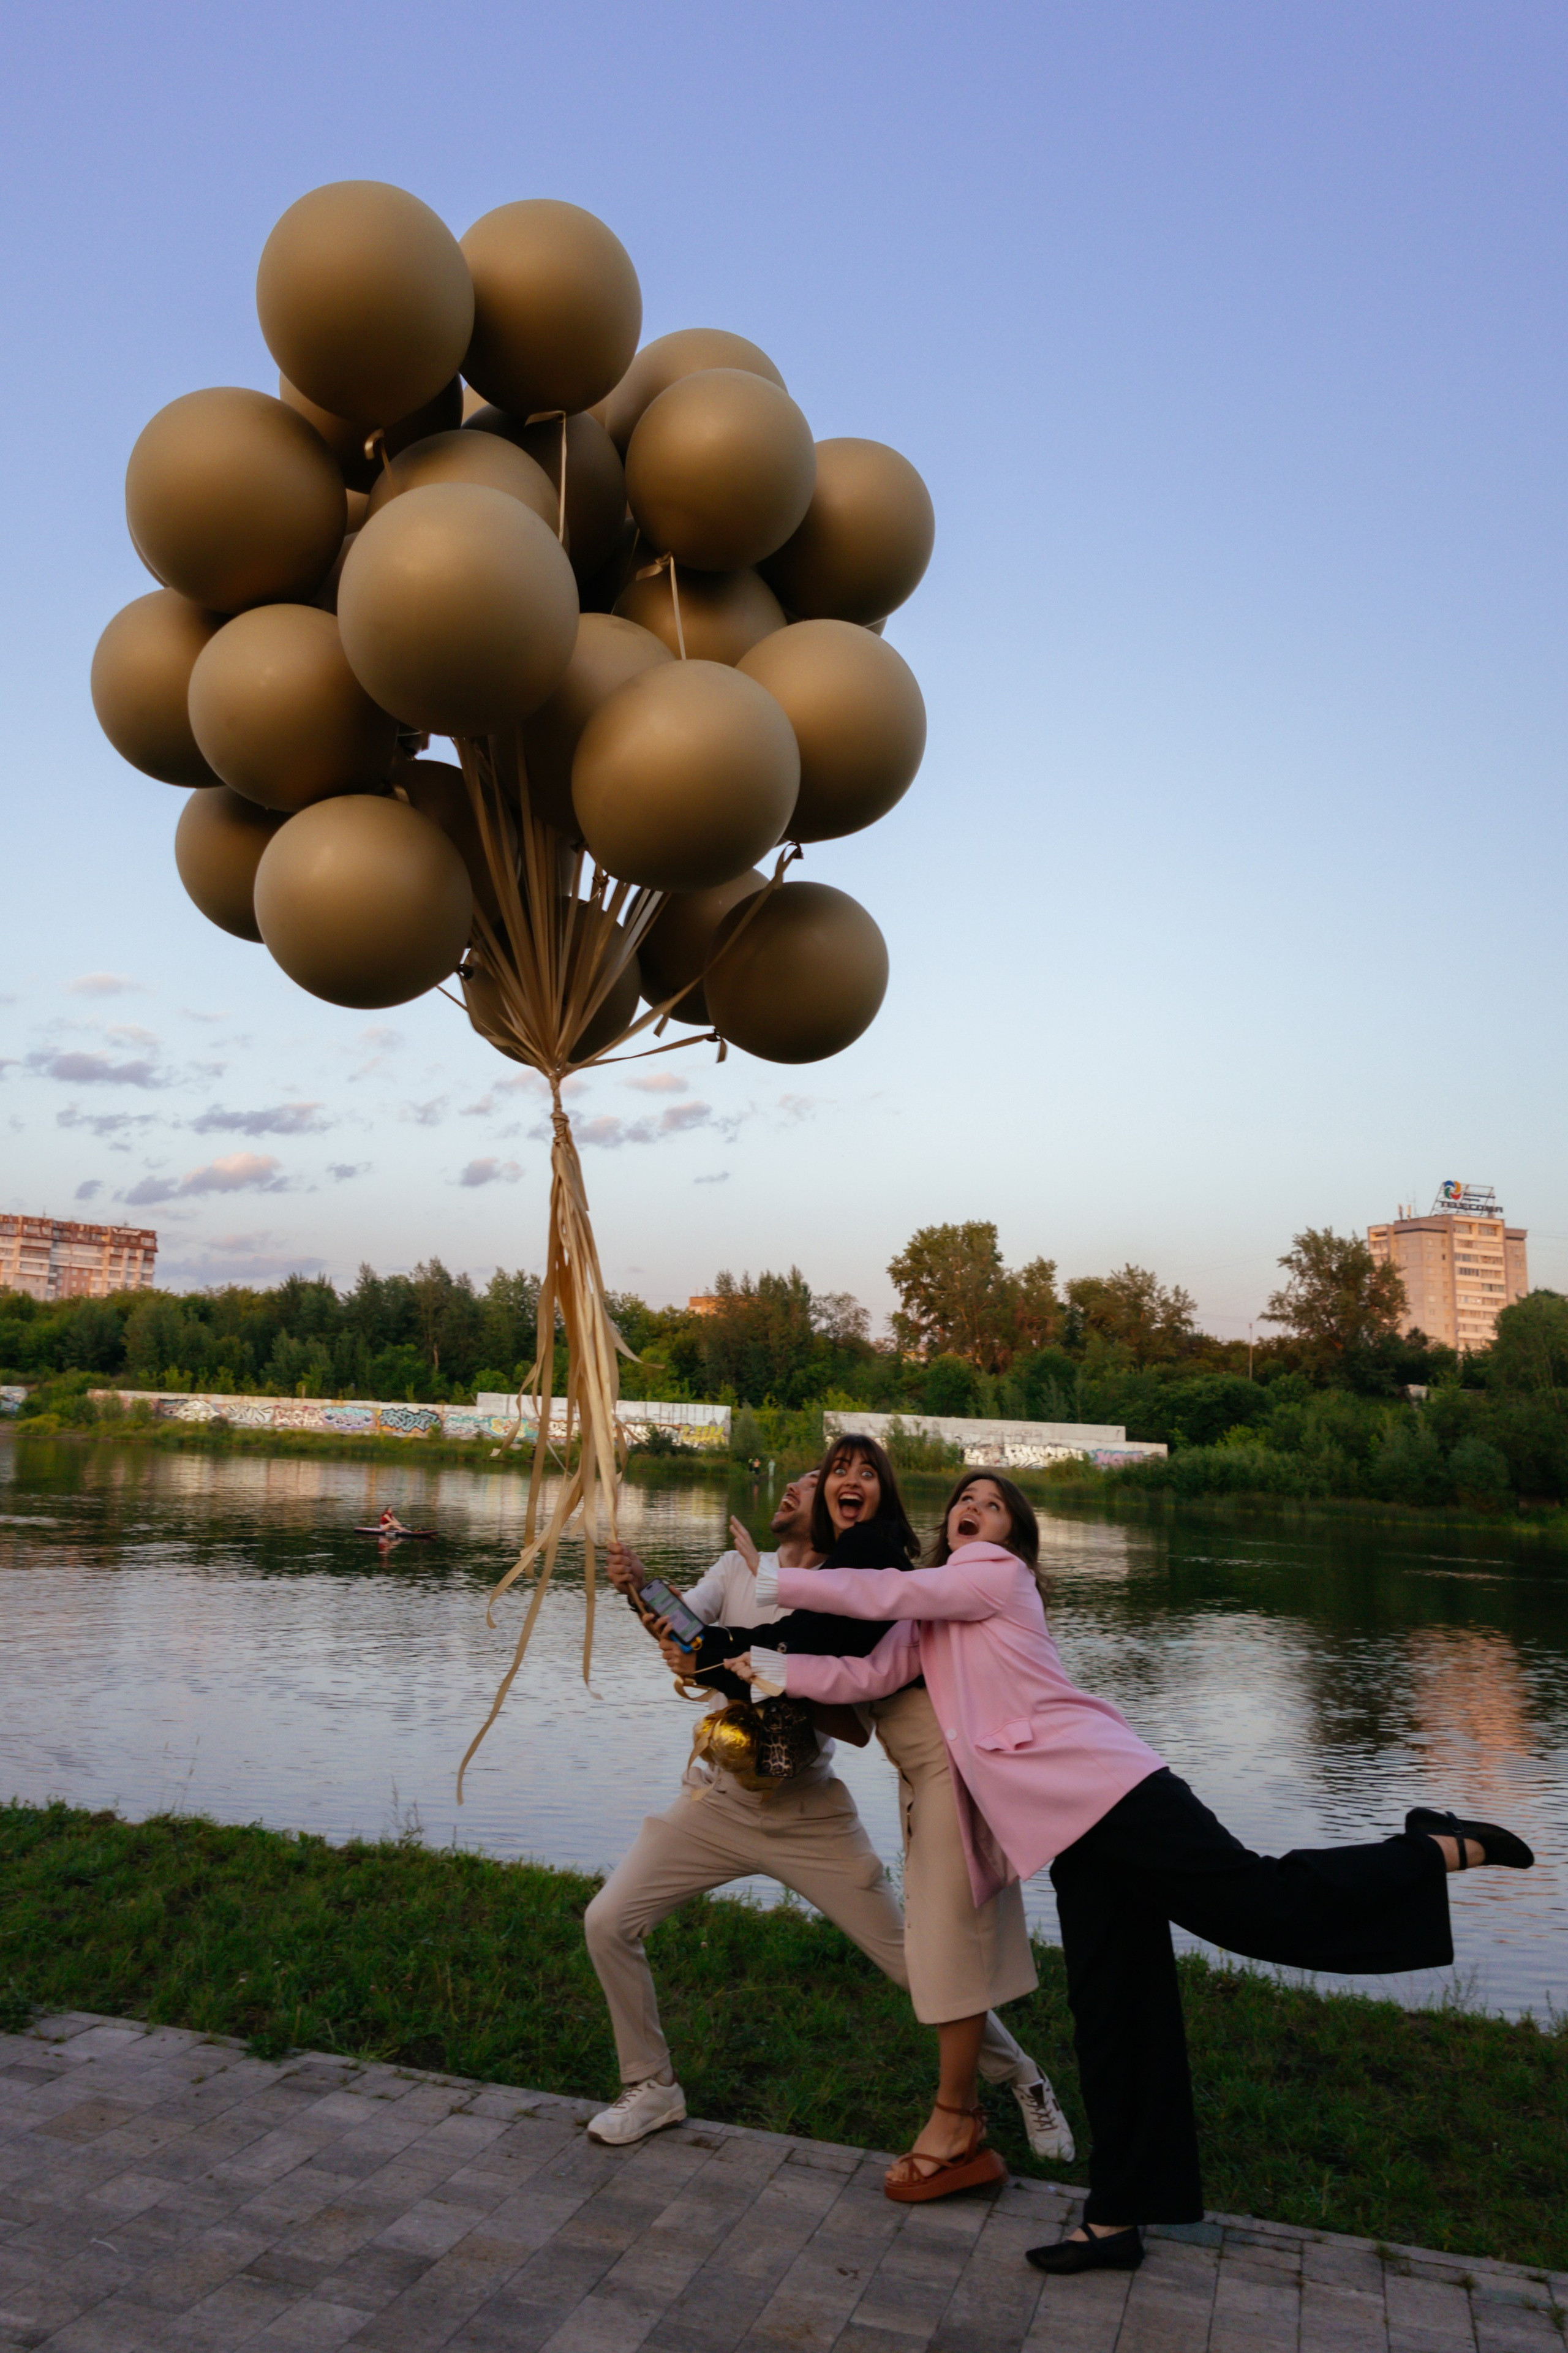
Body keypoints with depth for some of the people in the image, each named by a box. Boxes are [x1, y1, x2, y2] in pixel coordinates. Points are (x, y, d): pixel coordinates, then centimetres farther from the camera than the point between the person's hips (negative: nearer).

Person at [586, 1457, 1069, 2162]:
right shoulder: (738, 1567, -1)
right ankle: (652, 2087, 17)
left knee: (912, 1961, 1)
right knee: (607, 1923, -5)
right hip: (718, 1801, 4)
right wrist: (640, 1588, -38)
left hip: (809, 1817, -3)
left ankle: (1024, 2082, 26)